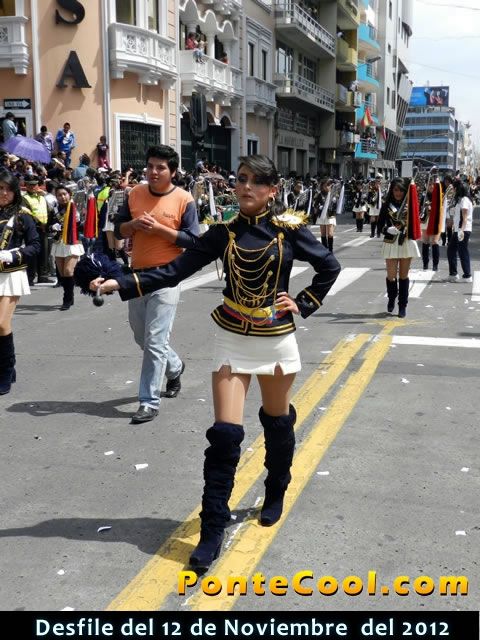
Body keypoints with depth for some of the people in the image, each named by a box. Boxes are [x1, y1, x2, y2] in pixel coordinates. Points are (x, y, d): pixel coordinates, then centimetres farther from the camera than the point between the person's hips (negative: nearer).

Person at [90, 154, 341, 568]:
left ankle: (276, 495, 41)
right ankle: (212, 529, 2)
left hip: (277, 339, 0)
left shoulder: (289, 230, -6)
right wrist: (121, 284, -16)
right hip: (233, 340, 0)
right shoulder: (224, 232, -2)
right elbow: (176, 271, -8)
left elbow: (330, 267, 5)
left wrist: (304, 305, -4)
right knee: (225, 434, -6)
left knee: (277, 424, 16)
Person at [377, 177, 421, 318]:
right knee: (391, 276, -2)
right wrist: (387, 230, -15)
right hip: (391, 243, 0)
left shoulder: (410, 205, 1)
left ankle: (403, 306, 14)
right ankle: (391, 299, 26)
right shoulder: (386, 206, 3)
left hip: (407, 242, 0)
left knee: (403, 275, 5)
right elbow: (380, 225, 4)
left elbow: (416, 221, -5)